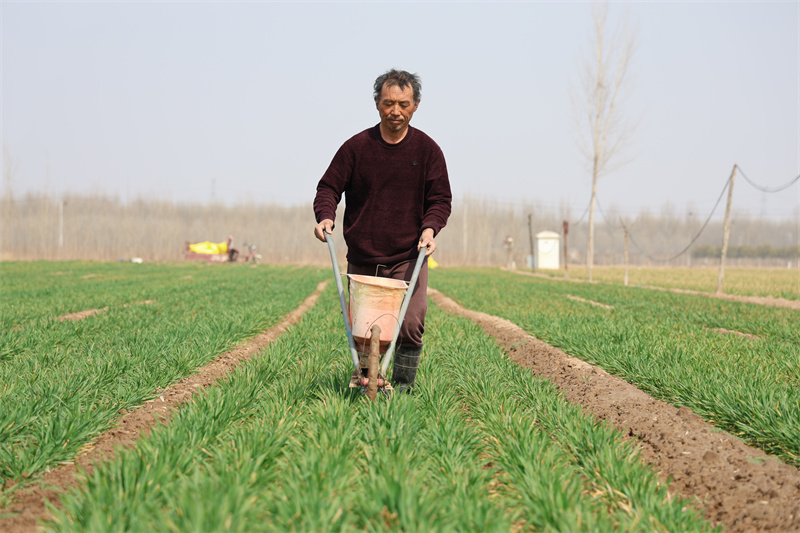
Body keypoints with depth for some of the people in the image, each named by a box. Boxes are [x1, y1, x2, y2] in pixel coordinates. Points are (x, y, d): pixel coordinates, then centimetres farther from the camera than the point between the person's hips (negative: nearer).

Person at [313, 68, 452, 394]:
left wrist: (430, 228, -15)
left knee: (411, 323, -14)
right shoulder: (357, 146, 0)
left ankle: (403, 386, -1)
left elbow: (440, 199, 5)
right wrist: (325, 216, -16)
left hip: (409, 257, -1)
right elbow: (329, 186, 5)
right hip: (362, 257, 1)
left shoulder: (427, 149, 1)